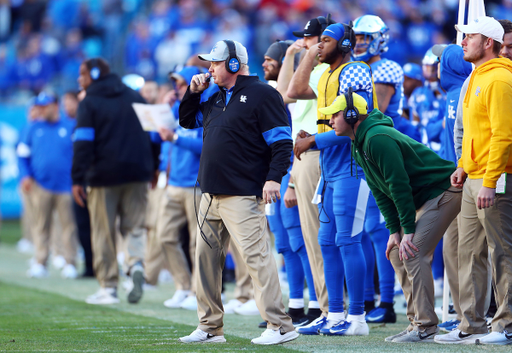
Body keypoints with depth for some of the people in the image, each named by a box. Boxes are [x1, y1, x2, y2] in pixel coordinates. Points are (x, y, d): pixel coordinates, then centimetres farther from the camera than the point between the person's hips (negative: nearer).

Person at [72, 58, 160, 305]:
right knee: (134, 225, 10)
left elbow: (83, 143, -11)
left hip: (103, 175, -4)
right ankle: (136, 264, -19)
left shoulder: (89, 103, -3)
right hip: (137, 173, 4)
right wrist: (153, 168, 18)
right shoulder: (135, 97, 12)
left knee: (103, 232, 4)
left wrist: (78, 179, -12)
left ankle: (108, 287, 3)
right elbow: (152, 133, 13)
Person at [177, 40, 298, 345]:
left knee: (256, 255, -15)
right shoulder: (216, 99, 19)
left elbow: (282, 140, -12)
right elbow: (187, 120, 31)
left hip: (243, 195, -9)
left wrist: (274, 177, -22)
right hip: (211, 194, 9)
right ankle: (210, 327, 17)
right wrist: (194, 92, 15)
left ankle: (281, 326, -16)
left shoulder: (262, 94, -6)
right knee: (206, 258, 9)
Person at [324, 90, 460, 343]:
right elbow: (381, 192, 11)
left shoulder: (378, 139, -23)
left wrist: (408, 230, -21)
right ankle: (419, 320, 10)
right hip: (423, 199, 11)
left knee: (412, 253, -17)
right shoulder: (359, 145, 9)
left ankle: (426, 328, -16)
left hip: (443, 192, -11)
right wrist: (394, 230, 4)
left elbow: (399, 185, -24)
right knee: (397, 252, 8)